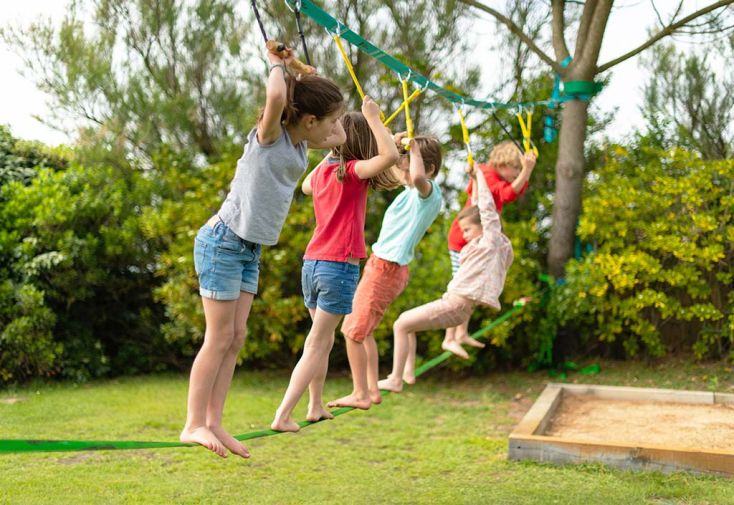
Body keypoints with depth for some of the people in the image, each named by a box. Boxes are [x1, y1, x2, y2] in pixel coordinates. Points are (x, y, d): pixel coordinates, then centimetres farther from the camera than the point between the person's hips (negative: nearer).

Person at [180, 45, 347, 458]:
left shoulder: (302, 144, 9)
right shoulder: (269, 135, -15)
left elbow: (341, 139, 24)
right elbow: (276, 97, -35)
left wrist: (309, 80, 15)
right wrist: (277, 65, -13)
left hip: (250, 250, 8)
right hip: (222, 242, -8)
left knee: (236, 338, 6)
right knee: (220, 338, -5)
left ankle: (213, 423, 11)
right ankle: (194, 424, 4)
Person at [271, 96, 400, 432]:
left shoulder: (323, 171, 10)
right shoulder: (351, 171, -11)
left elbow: (305, 186, 36)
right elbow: (390, 155, -29)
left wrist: (331, 154, 35)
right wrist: (373, 118, -16)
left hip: (311, 264, 8)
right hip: (340, 267, -7)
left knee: (322, 339, 22)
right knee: (317, 345, -1)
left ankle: (316, 407, 33)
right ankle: (282, 416, -4)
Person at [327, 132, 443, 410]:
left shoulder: (428, 191, -16)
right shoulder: (414, 190, 11)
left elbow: (418, 176, -42)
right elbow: (391, 166, 28)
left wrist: (414, 148, -26)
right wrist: (395, 145, 9)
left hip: (386, 269, -10)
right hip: (381, 264, 10)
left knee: (353, 331, -4)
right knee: (362, 330, 18)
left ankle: (360, 394, 4)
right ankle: (371, 390, 25)